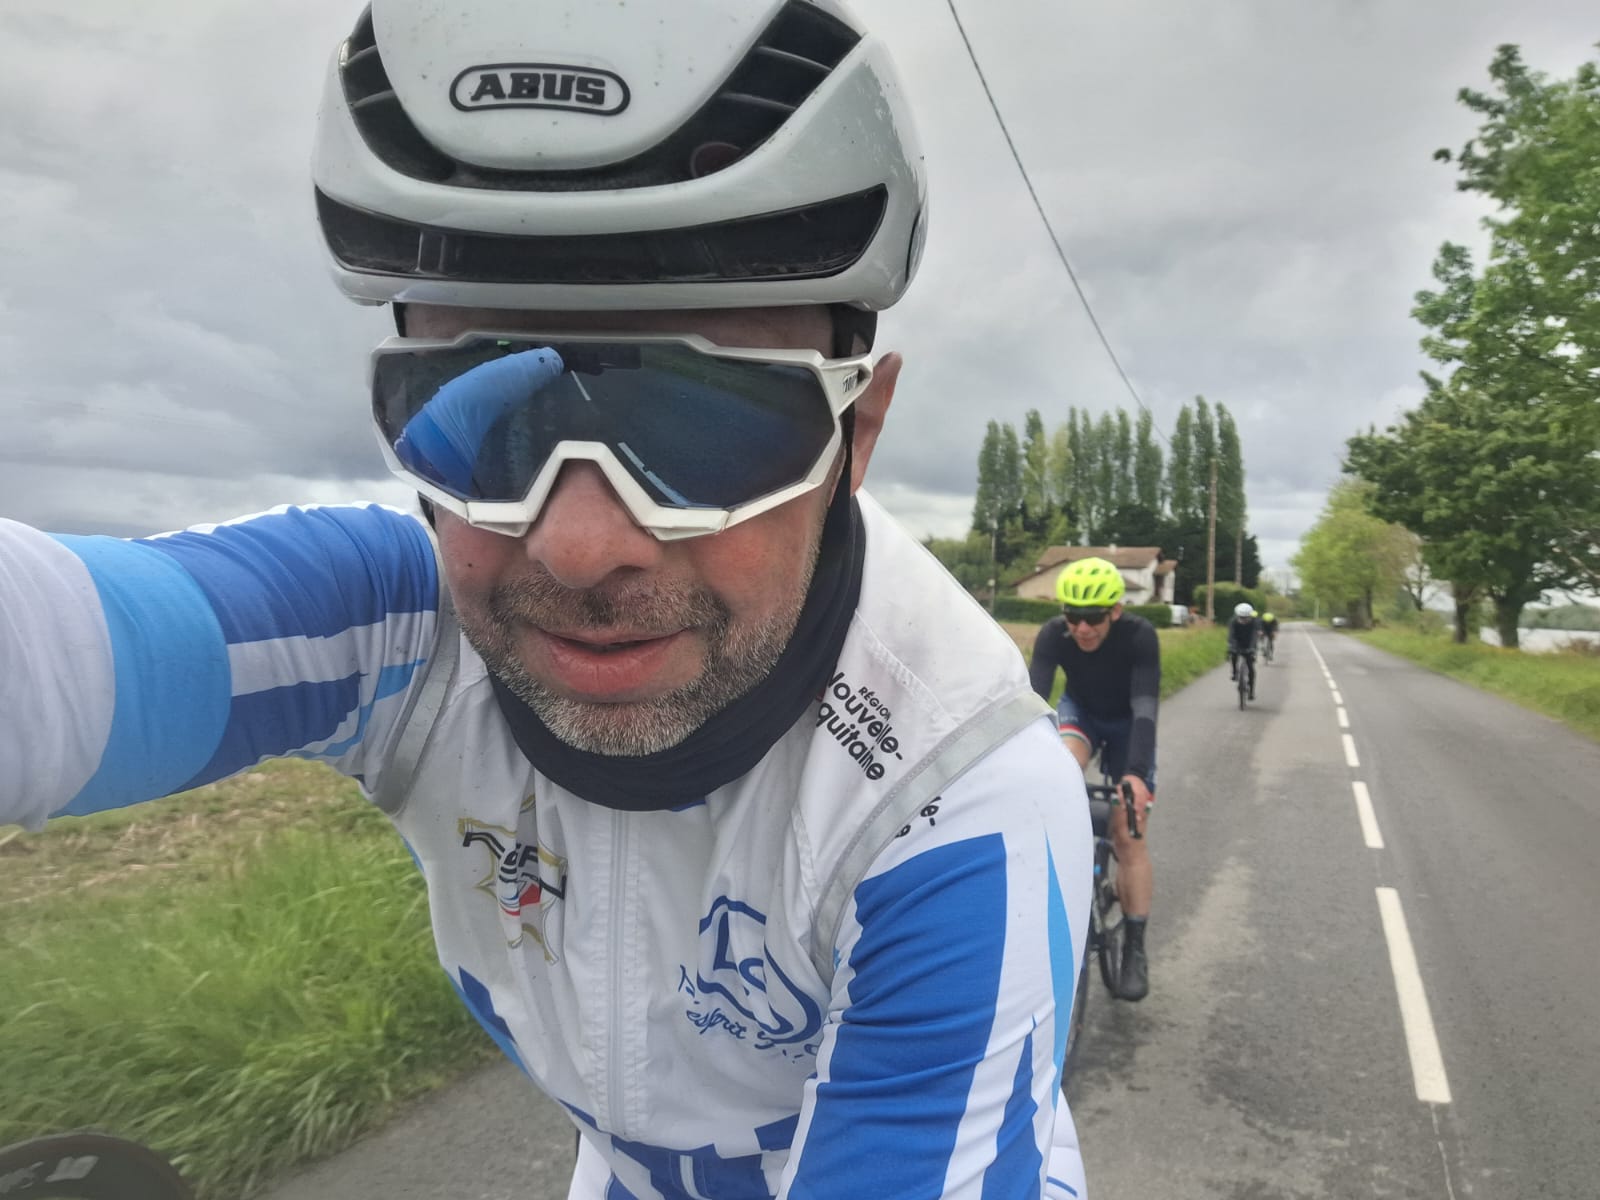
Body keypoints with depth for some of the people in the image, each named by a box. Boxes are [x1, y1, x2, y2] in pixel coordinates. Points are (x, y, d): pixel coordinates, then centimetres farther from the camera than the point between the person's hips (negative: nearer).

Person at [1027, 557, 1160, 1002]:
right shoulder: (1053, 634, -30)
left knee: (1129, 836, -6)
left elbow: (1146, 708, -42)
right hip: (1080, 710, 2)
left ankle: (1135, 950, 6)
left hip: (1126, 723, -1)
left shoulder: (1140, 636, -35)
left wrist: (1135, 774, -57)